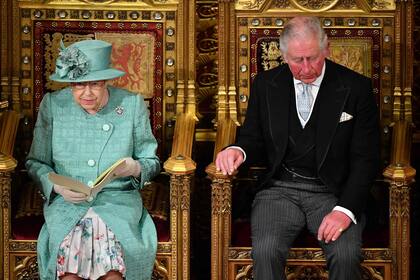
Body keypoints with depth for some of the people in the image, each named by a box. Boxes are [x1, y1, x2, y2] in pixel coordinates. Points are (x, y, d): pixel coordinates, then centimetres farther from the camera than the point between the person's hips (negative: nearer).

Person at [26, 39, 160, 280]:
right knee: (72, 244, -33)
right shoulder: (52, 105, 4)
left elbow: (151, 162, 11)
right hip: (66, 201, 0)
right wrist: (57, 186, -10)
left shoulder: (133, 105, 4)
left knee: (109, 243, -33)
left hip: (119, 198, 0)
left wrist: (135, 168, -13)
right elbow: (36, 162, 10)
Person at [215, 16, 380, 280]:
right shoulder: (266, 84, 7)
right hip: (279, 190, 1)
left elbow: (366, 158, -2)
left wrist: (345, 209, -16)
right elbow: (254, 138, 17)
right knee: (266, 251, -28)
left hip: (333, 193, -1)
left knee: (347, 255, -29)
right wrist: (238, 150, -9)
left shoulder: (356, 87, -1)